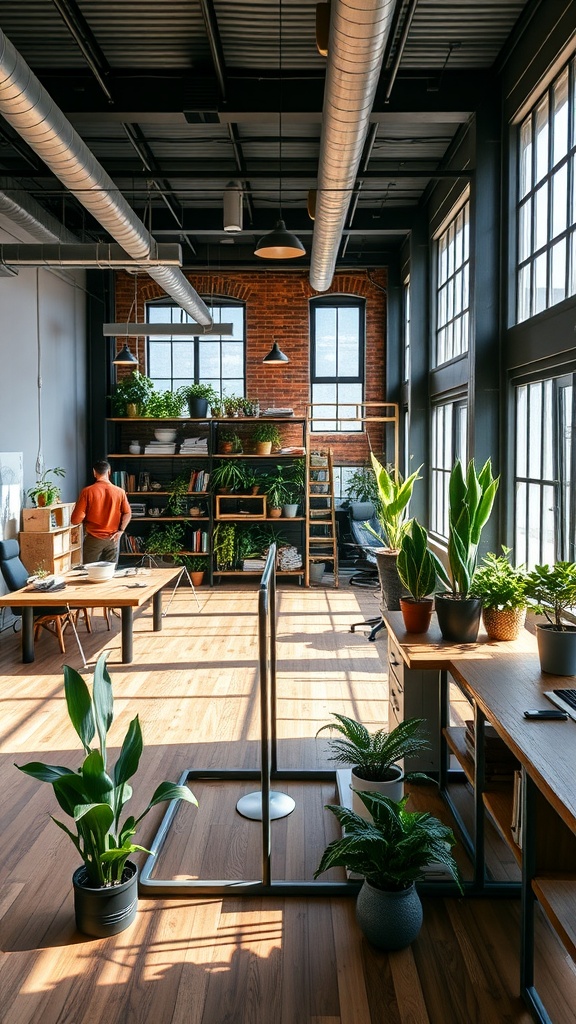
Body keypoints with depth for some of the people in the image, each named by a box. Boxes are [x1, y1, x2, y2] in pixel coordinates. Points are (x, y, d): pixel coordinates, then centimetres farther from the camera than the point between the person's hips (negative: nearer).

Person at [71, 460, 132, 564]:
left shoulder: (87, 491, -9)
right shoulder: (119, 492, -3)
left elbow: (75, 520, -9)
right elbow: (127, 514, -2)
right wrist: (120, 531, 1)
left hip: (93, 539, -2)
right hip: (112, 539, 2)